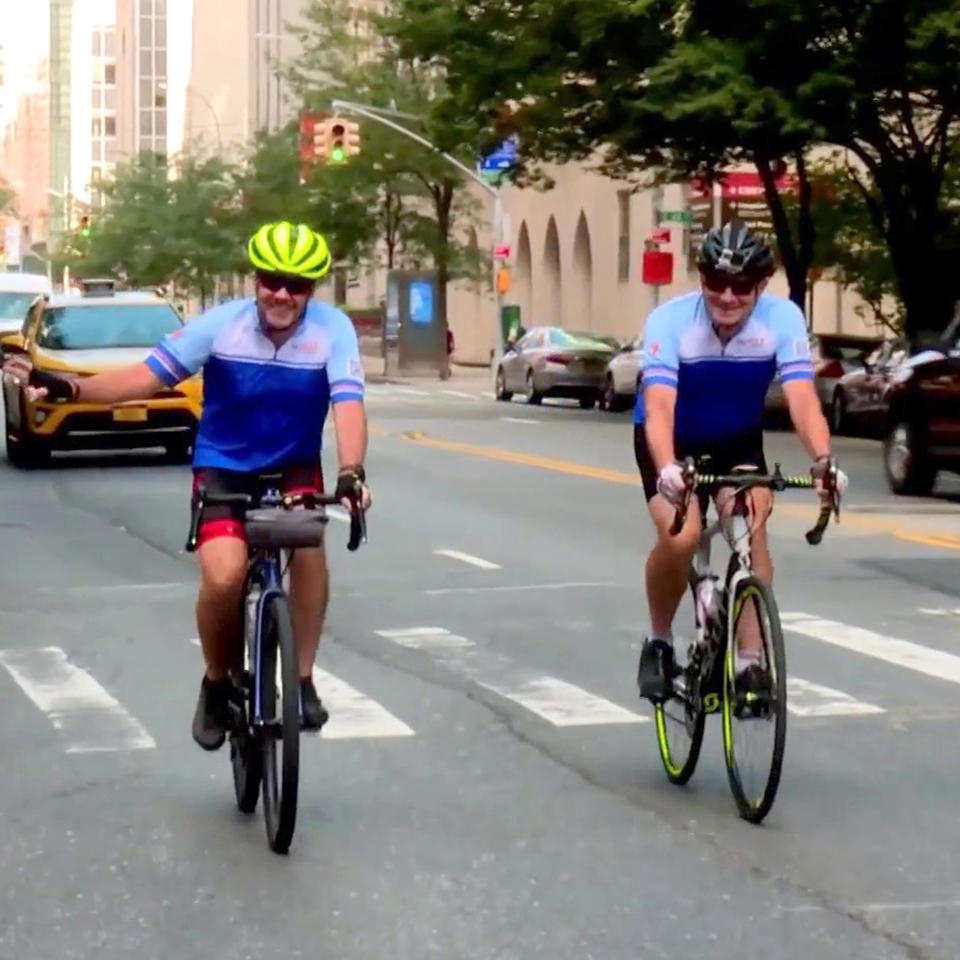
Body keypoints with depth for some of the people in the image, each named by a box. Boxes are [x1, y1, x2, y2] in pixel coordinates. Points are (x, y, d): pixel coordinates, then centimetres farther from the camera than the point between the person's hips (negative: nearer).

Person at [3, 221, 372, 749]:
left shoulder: (332, 328, -18)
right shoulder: (222, 323, -17)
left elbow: (348, 402, -29)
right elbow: (148, 375, -18)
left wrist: (351, 472, -46)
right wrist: (68, 387, -31)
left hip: (293, 466, 1)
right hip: (222, 467, 0)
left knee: (309, 540, -31)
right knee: (223, 577, -23)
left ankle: (302, 680, -14)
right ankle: (217, 685, 7)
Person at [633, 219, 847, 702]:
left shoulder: (783, 319, -25)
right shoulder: (670, 320, -30)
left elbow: (802, 397, -35)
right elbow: (659, 405, -41)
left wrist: (822, 460, -53)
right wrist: (667, 469, -59)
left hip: (738, 441, 2)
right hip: (672, 443, -2)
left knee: (751, 530, -21)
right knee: (680, 537, -23)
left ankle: (751, 660, -14)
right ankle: (659, 642, 2)